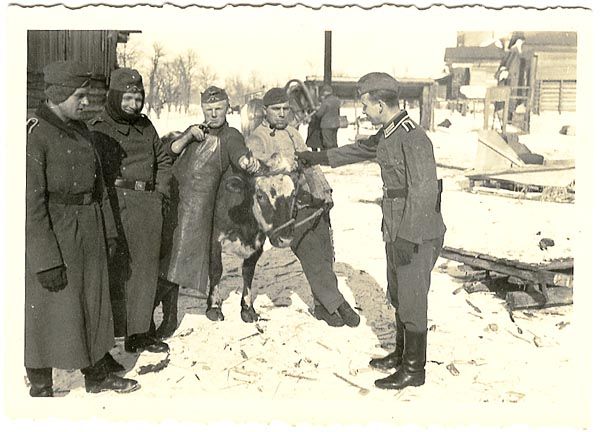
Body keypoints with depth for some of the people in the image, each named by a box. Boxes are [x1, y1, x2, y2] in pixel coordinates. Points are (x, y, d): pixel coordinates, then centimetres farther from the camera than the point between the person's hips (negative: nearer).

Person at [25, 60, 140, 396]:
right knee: (48, 313, 5)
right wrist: (46, 260, -21)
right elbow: (30, 203, -20)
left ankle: (97, 375, 34)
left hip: (90, 234, 8)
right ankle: (40, 387, 24)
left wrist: (108, 230, 14)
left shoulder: (80, 129, 8)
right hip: (54, 236, -8)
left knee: (93, 304, 17)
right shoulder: (34, 134, -17)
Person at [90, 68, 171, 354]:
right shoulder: (97, 129, -2)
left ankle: (139, 333, 22)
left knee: (145, 271, 10)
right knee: (115, 271, -7)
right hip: (115, 209, -6)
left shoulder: (145, 126, 17)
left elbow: (163, 161, 25)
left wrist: (161, 191, 12)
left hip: (149, 207, 6)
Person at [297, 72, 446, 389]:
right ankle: (401, 354, 35)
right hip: (397, 232, 9)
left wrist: (407, 238, -25)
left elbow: (424, 193, -24)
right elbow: (360, 150, 28)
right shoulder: (387, 134, 9)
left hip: (417, 236, -9)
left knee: (411, 301, 1)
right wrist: (319, 158, 36)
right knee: (397, 295, 19)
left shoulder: (413, 138, -21)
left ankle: (414, 369, 14)